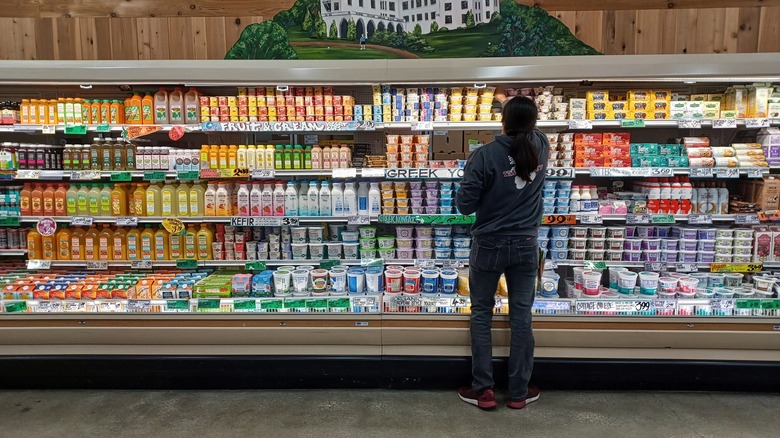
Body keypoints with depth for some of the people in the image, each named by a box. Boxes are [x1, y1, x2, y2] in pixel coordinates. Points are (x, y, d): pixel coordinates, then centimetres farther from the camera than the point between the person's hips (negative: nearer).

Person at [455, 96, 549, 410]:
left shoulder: (485, 156, -17)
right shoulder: (541, 148, -3)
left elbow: (464, 205, -15)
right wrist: (523, 113, 39)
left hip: (489, 246, -3)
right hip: (526, 246, 4)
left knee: (481, 314, 11)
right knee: (521, 316, 11)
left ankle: (484, 390, 18)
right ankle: (519, 392, 22)